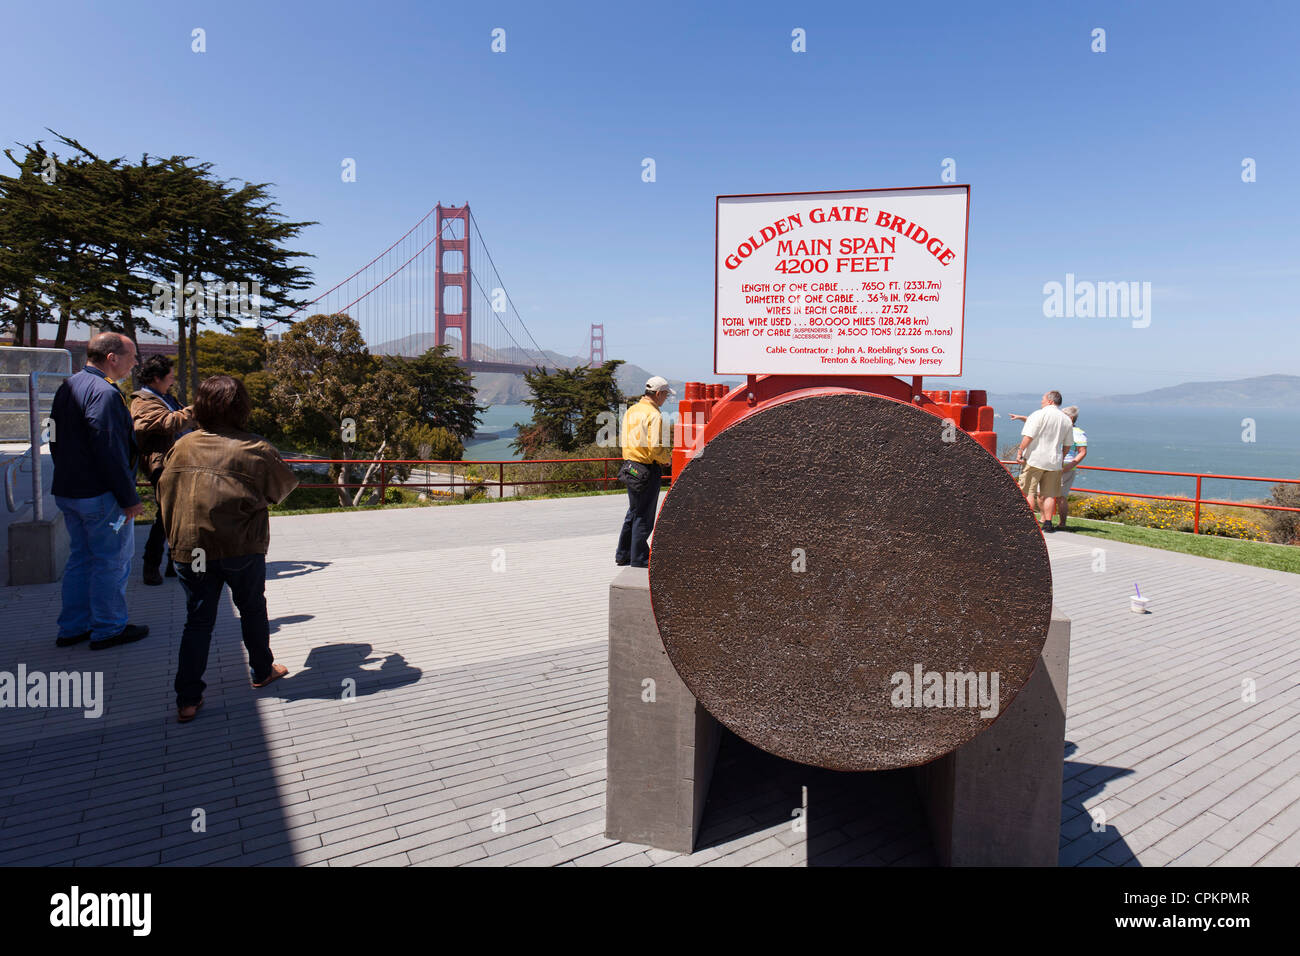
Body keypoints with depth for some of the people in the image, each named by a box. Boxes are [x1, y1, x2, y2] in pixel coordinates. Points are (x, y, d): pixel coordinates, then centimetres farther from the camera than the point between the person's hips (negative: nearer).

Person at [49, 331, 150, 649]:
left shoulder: (67, 387, 12)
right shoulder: (104, 393, -19)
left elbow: (56, 441, 19)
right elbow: (111, 452, -23)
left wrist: (67, 480, 24)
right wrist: (130, 498, -19)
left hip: (67, 491, 10)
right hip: (101, 495, -10)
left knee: (81, 558, 18)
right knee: (112, 561, 2)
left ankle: (72, 628, 25)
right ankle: (108, 629, 11)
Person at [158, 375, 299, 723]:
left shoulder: (182, 446, 2)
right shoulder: (255, 450, -10)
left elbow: (165, 493, 12)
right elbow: (286, 485, 4)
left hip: (190, 548, 3)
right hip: (241, 549, -3)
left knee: (197, 620, 9)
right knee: (252, 608, 18)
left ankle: (187, 699, 8)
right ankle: (262, 670, 34)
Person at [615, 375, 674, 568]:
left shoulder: (631, 411, 11)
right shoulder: (653, 415, -17)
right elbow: (655, 448, -23)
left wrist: (666, 443, 14)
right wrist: (668, 459, -4)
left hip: (630, 468, 9)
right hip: (647, 471, -9)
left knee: (634, 512, 20)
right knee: (644, 516, 2)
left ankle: (623, 555, 29)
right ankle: (639, 560, 11)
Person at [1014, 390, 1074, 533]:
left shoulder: (1039, 414, -7)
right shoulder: (1066, 420, 12)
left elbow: (1028, 436, -15)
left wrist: (1020, 451, -11)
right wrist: (1061, 458, 29)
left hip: (1034, 458, -5)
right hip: (1053, 461, 5)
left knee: (1028, 492, -1)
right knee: (1049, 494, 9)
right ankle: (1047, 523, 6)